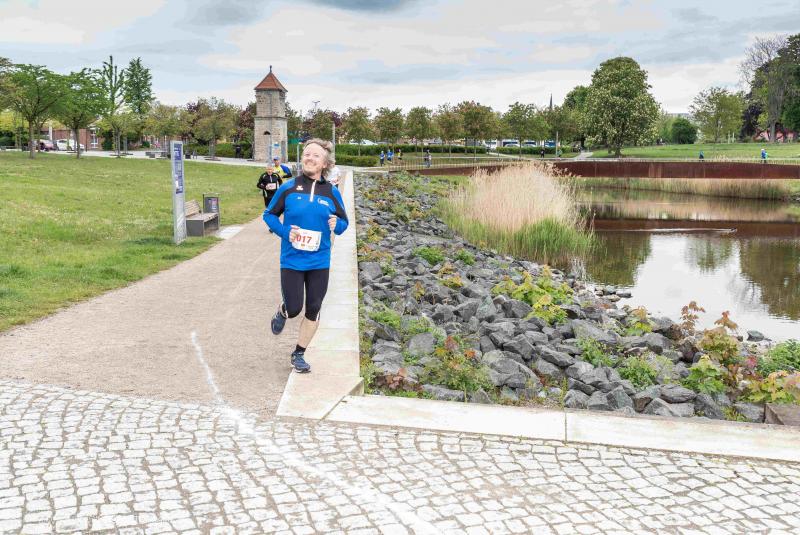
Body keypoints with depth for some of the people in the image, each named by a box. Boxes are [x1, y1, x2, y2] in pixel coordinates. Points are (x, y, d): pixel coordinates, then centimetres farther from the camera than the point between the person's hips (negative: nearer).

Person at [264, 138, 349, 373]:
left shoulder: (332, 192, 1)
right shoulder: (288, 188, -4)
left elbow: (344, 222, 10)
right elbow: (269, 214, 4)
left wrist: (337, 225, -14)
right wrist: (285, 232, -13)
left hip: (319, 262, 2)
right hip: (292, 261, -2)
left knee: (313, 311, 5)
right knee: (294, 309, -2)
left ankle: (298, 354, 25)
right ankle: (282, 312, 37)